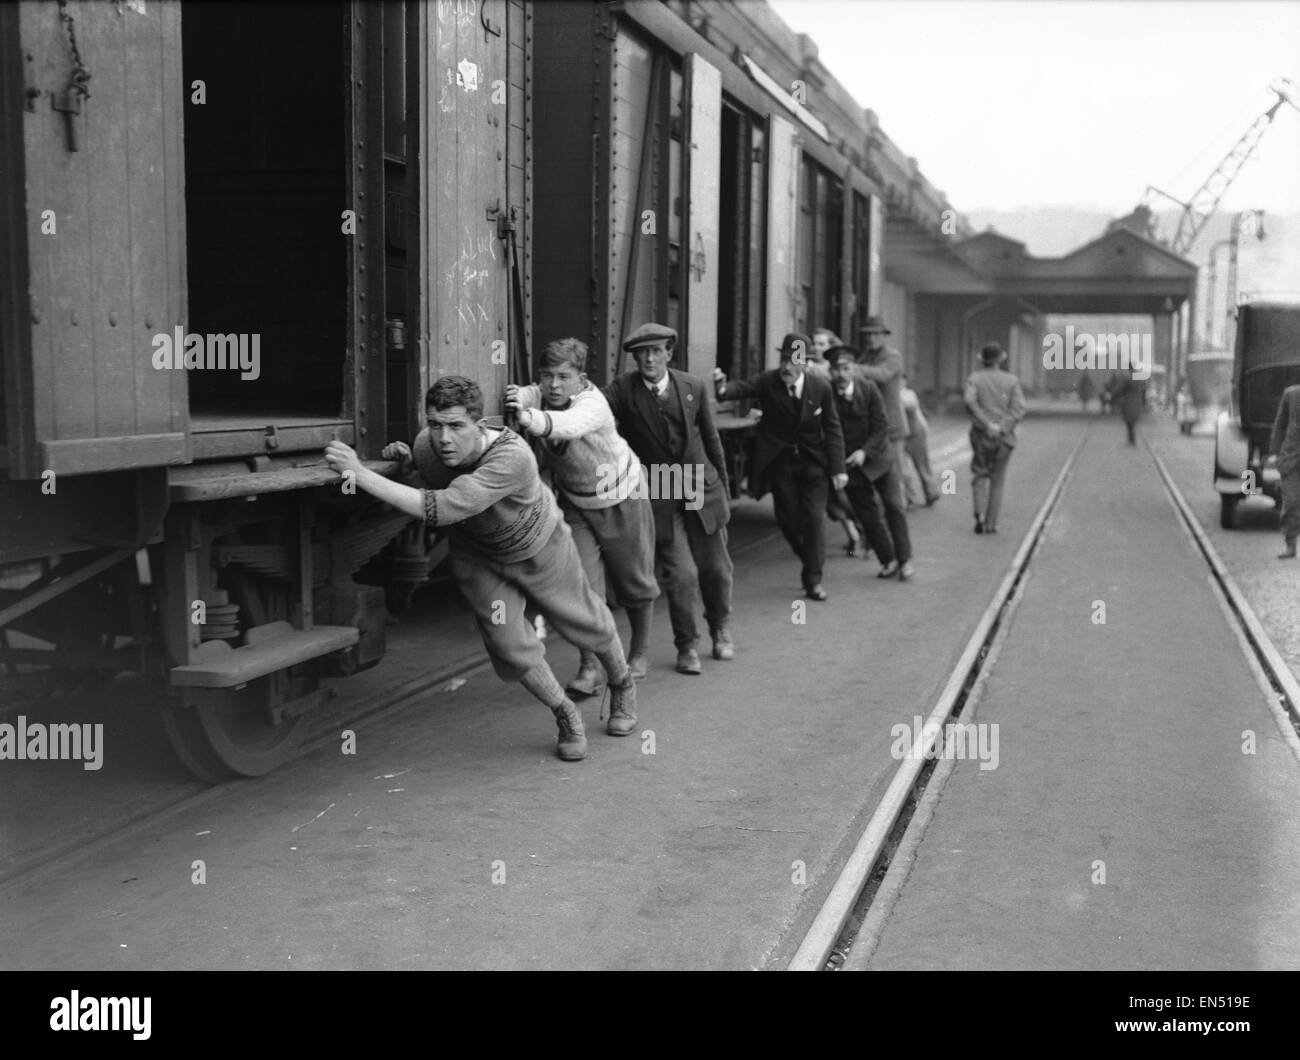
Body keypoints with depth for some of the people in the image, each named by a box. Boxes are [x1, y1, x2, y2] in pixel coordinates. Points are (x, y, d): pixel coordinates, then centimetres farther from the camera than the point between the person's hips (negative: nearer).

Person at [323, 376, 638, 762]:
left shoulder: (512, 457, -45)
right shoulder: (426, 446, -27)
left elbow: (442, 509, -55)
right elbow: (423, 494, -2)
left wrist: (360, 473, -55)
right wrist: (406, 465, -24)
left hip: (537, 547, -3)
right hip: (477, 556, 4)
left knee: (587, 624, 15)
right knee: (508, 644, -5)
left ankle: (622, 686, 48)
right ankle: (566, 716, 23)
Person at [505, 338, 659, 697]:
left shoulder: (593, 403, -33)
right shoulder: (538, 395, -16)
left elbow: (570, 423, -55)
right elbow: (523, 397, -36)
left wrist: (533, 420, -74)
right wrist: (516, 400, -61)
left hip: (621, 499, -3)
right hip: (575, 503, 3)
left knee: (634, 582, 11)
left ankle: (640, 652, 35)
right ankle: (591, 668, -4)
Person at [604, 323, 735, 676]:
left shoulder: (693, 388, -1)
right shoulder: (622, 390, -10)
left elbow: (711, 438, 8)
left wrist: (723, 487, 12)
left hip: (702, 489, 3)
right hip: (658, 497, -3)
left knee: (715, 567, 11)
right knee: (681, 573, -7)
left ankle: (721, 627, 39)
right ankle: (687, 646, 14)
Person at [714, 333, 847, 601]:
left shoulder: (821, 388, -10)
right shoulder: (767, 382, -13)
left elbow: (833, 429, -4)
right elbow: (742, 388, -29)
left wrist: (838, 469, -8)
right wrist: (722, 388, -53)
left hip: (812, 461, 0)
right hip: (780, 461, 0)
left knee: (814, 518, -6)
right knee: (788, 519, 2)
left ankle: (813, 580, 4)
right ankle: (811, 559, 30)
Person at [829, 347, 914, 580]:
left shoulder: (869, 388, -7)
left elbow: (881, 426, -8)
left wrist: (865, 452, -20)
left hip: (878, 457, 0)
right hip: (849, 464, 0)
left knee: (894, 506, -6)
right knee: (868, 516, 2)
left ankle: (905, 560, 6)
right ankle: (888, 560, 19)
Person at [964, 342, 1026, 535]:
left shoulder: (974, 378, 0)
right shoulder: (1011, 380, 4)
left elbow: (970, 401, -18)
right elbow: (1019, 408, -8)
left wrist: (987, 424, -17)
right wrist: (1002, 427, -13)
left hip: (981, 434, -1)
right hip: (1004, 437, 1)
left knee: (979, 474, 14)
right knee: (997, 479, 11)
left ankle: (980, 514, -8)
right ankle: (991, 523, 9)